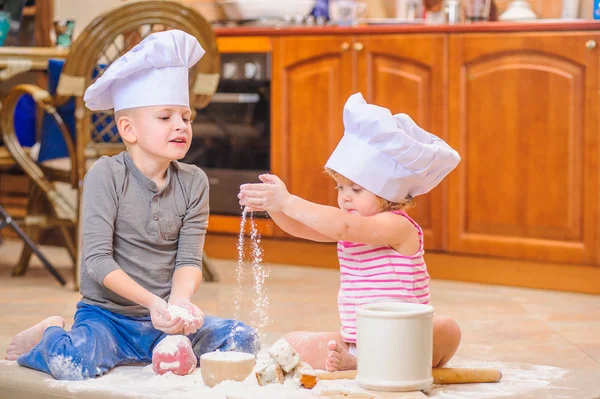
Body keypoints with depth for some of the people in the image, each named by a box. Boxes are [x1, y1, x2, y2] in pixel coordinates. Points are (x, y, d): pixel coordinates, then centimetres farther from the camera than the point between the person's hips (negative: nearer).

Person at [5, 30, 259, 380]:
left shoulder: (193, 182, 2)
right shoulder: (106, 174, -10)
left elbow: (189, 259, -4)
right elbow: (98, 259, -16)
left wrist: (178, 304, -26)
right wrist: (152, 302, -26)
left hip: (164, 322, 4)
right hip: (107, 315, -4)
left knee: (244, 341, -17)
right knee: (73, 363, -33)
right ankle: (48, 335, 4)